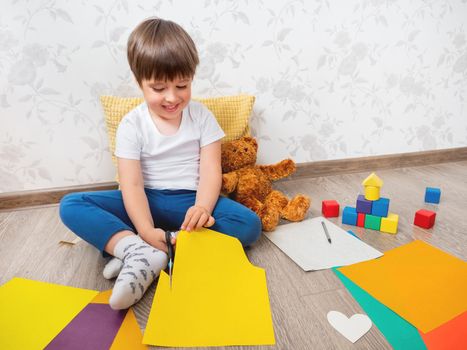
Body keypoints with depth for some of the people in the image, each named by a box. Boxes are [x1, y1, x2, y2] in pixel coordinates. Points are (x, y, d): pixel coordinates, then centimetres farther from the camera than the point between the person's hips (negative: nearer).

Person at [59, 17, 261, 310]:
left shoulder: (202, 116, -3)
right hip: (147, 201, 0)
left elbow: (211, 172, -9)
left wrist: (202, 208, -30)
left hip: (190, 201, 1)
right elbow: (132, 185, -14)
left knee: (250, 225, -26)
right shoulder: (132, 125, -6)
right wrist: (146, 231, -30)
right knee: (71, 206, -17)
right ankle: (141, 252, -36)